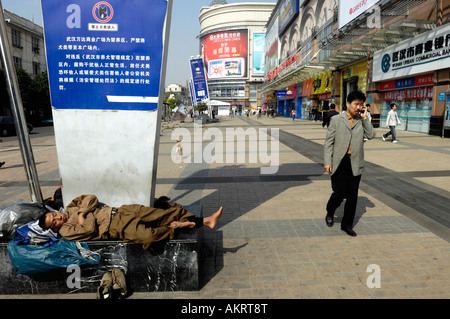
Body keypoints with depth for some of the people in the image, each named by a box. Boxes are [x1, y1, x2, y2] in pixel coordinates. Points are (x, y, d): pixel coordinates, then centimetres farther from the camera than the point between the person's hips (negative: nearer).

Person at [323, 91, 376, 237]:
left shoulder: (362, 121, 8)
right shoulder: (336, 119, 0)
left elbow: (371, 135, -7)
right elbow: (328, 142, -2)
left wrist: (365, 118, -8)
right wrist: (327, 162, -8)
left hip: (355, 164, 3)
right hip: (339, 163, -3)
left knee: (352, 195, 7)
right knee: (339, 193, 0)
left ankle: (347, 225, 22)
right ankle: (330, 213, 31)